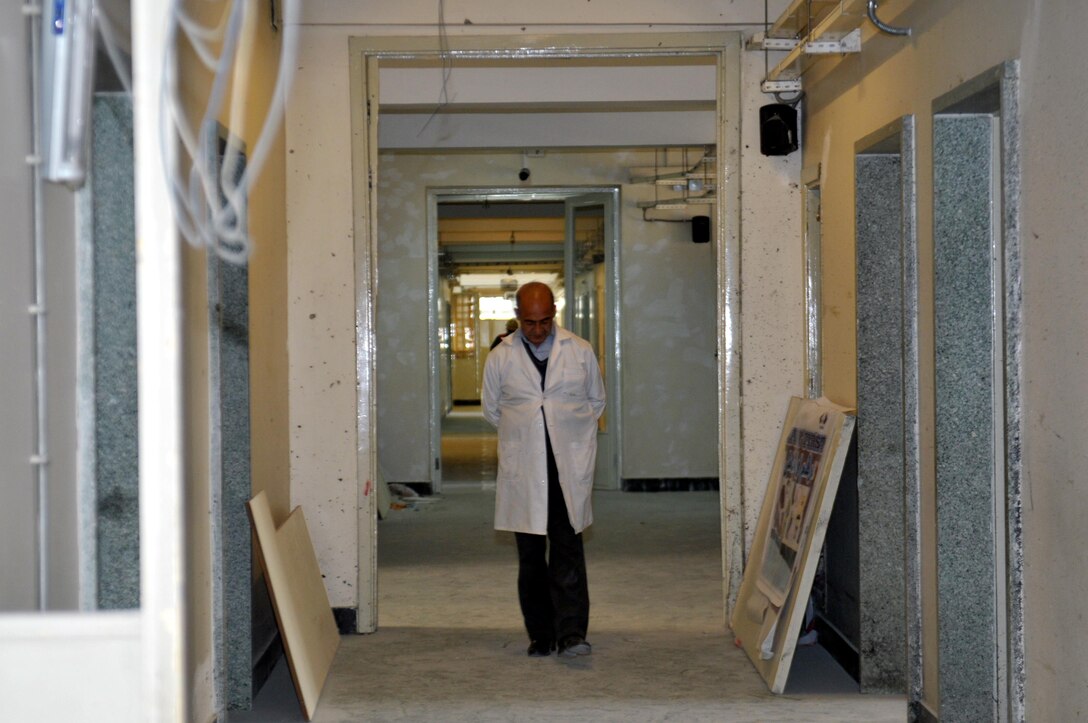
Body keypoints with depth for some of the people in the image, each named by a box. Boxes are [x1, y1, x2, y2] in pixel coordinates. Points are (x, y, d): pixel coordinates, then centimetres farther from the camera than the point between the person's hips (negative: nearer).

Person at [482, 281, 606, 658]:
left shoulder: (580, 351, 6)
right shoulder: (500, 358, 5)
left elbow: (597, 401, 18)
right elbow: (491, 409, 17)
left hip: (569, 468, -1)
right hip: (522, 472, 1)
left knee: (568, 550, -9)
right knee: (531, 556, 5)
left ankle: (571, 633, -13)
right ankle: (540, 635, 12)